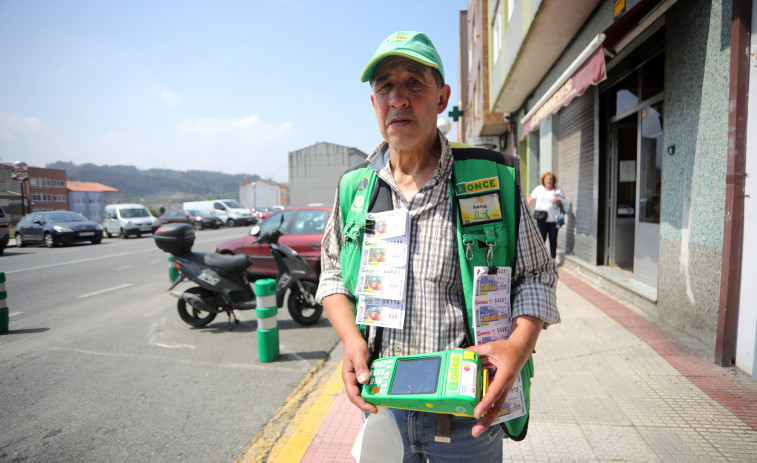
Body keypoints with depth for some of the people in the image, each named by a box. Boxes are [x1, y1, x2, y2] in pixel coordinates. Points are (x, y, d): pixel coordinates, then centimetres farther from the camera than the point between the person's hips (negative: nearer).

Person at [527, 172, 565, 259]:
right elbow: (531, 200, 16)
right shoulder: (539, 189, 11)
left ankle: (553, 258, 15)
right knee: (541, 239, -5)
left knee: (553, 240, 4)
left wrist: (558, 201, -11)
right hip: (541, 219, 0)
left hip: (554, 219, 0)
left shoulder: (558, 190, 8)